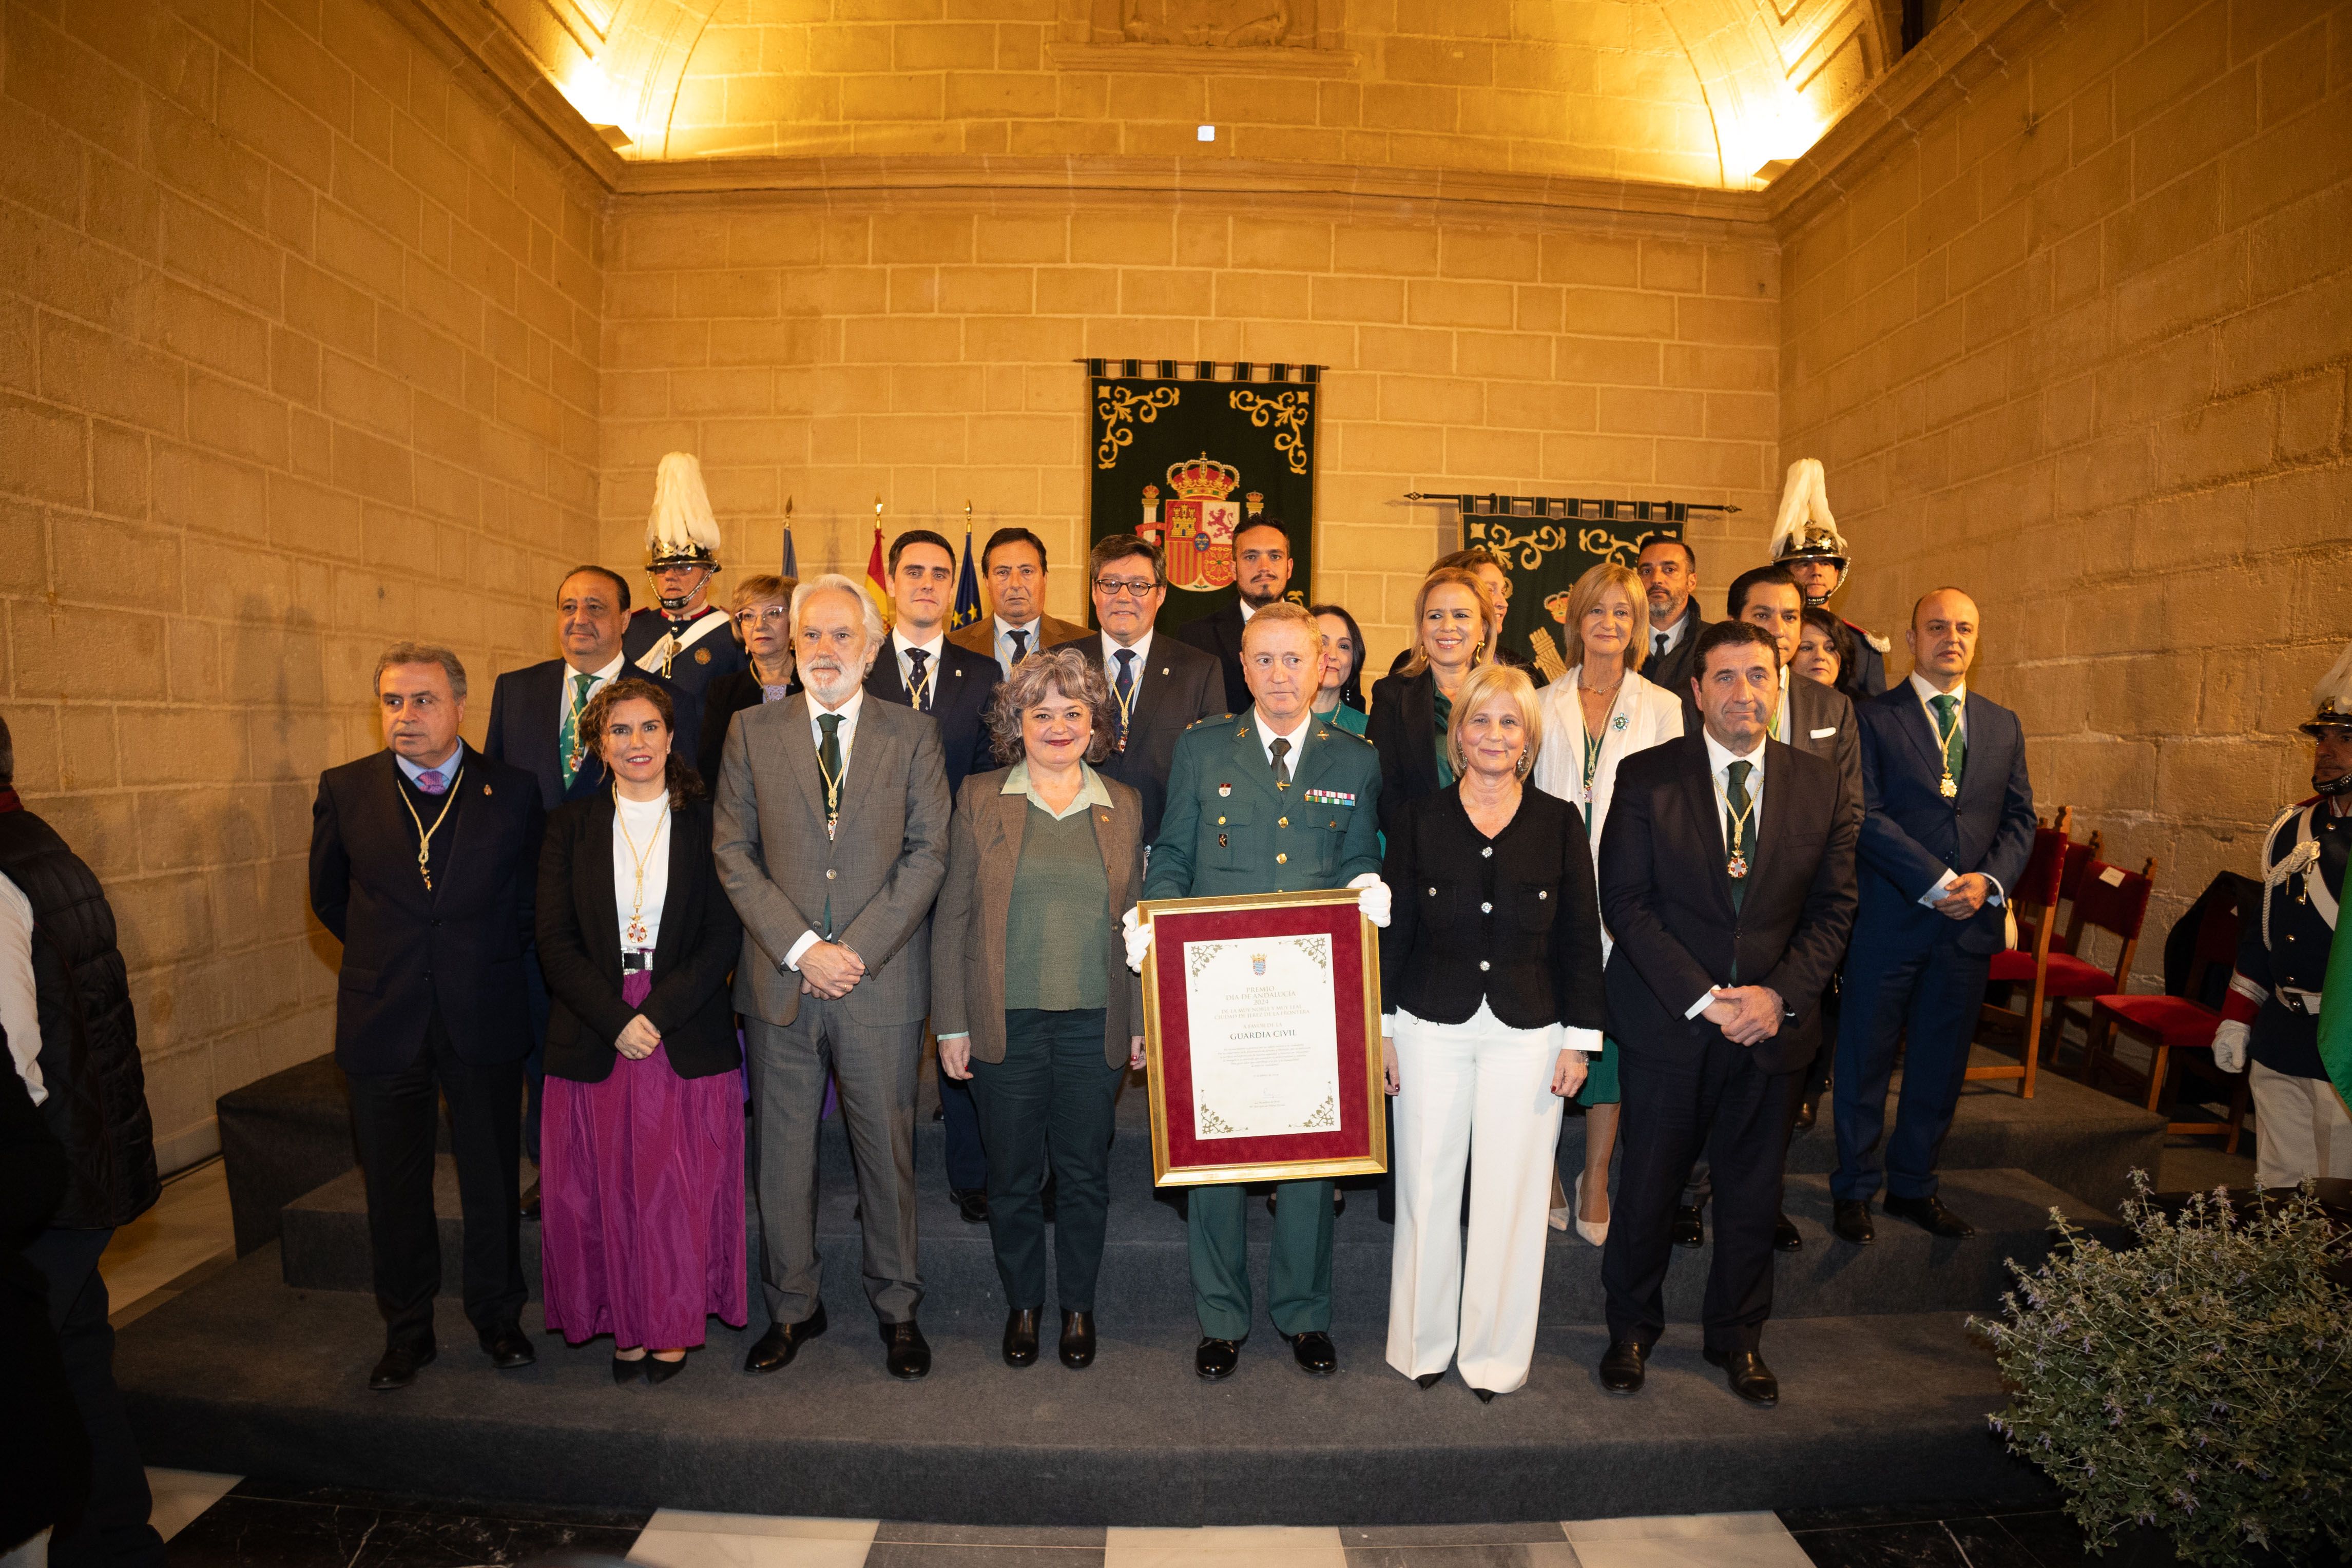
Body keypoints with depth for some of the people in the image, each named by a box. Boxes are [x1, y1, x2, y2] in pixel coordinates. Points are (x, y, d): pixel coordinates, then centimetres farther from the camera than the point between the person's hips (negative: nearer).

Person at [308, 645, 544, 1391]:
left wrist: (493, 961, 6)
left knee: (493, 1181, 11)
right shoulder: (345, 790, -1)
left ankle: (497, 1317, 30)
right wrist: (389, 959, 11)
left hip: (484, 1020, -1)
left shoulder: (514, 791, -4)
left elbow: (533, 896, 7)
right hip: (383, 1022, 1)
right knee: (394, 1188, 13)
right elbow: (330, 899, 12)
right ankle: (407, 1329, 32)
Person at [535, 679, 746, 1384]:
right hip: (593, 1038, 1)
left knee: (682, 1187, 4)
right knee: (605, 1188, 6)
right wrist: (616, 1021, -13)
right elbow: (555, 941, 0)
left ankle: (675, 1324, 20)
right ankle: (626, 1325, 23)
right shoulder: (570, 825, 7)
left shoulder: (708, 822, 2)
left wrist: (658, 1015, -14)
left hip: (689, 1039, -1)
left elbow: (725, 936, -3)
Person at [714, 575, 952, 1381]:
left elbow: (928, 853, -3)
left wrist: (855, 950, -11)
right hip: (778, 981, 1)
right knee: (782, 1153, 11)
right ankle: (792, 1308, 29)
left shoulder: (913, 734, 3)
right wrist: (801, 947, -10)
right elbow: (733, 851, 1)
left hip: (882, 981, -1)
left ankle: (897, 1307, 26)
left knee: (888, 1148, 8)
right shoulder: (752, 730, 6)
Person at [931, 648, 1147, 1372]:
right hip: (1006, 1021, -1)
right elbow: (952, 917, 1)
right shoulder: (980, 800, 1)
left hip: (1095, 1025, 1)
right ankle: (1022, 1304, 32)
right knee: (1012, 1175, 11)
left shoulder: (1124, 806, 6)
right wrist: (952, 1024, -2)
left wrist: (1143, 1020, 6)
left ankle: (1079, 1306, 31)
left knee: (1085, 1173, 11)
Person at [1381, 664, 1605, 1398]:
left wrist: (1580, 1037, 1)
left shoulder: (1559, 822, 2)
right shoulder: (1421, 819, 2)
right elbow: (1392, 929, 4)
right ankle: (1423, 1344, 25)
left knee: (1511, 1193, 7)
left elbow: (1581, 938, 4)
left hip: (1528, 1033, 0)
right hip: (1432, 1027, 0)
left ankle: (1496, 1352, 24)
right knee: (1426, 1187, 7)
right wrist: (1382, 1026, 1)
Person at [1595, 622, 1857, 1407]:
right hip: (1669, 1024, -2)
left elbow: (1833, 906, 4)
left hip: (1770, 1024, 3)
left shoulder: (1819, 784, 4)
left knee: (1752, 1193, 15)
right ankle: (1632, 1330, 31)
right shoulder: (1646, 776, -6)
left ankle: (1738, 1337, 36)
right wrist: (1701, 998, -15)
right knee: (1649, 1187, 9)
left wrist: (1780, 995, -10)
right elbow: (1625, 901, -9)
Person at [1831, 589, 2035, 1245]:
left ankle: (1913, 1186, 28)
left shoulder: (2003, 725, 14)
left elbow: (2020, 819, 10)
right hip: (1889, 919, -4)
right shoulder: (1872, 717, -2)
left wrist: (1989, 880, -8)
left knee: (1940, 1064, 13)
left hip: (1969, 921, 5)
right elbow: (1867, 815, -11)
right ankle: (1855, 1189, 20)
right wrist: (1937, 882, -16)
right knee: (1865, 1060, 5)